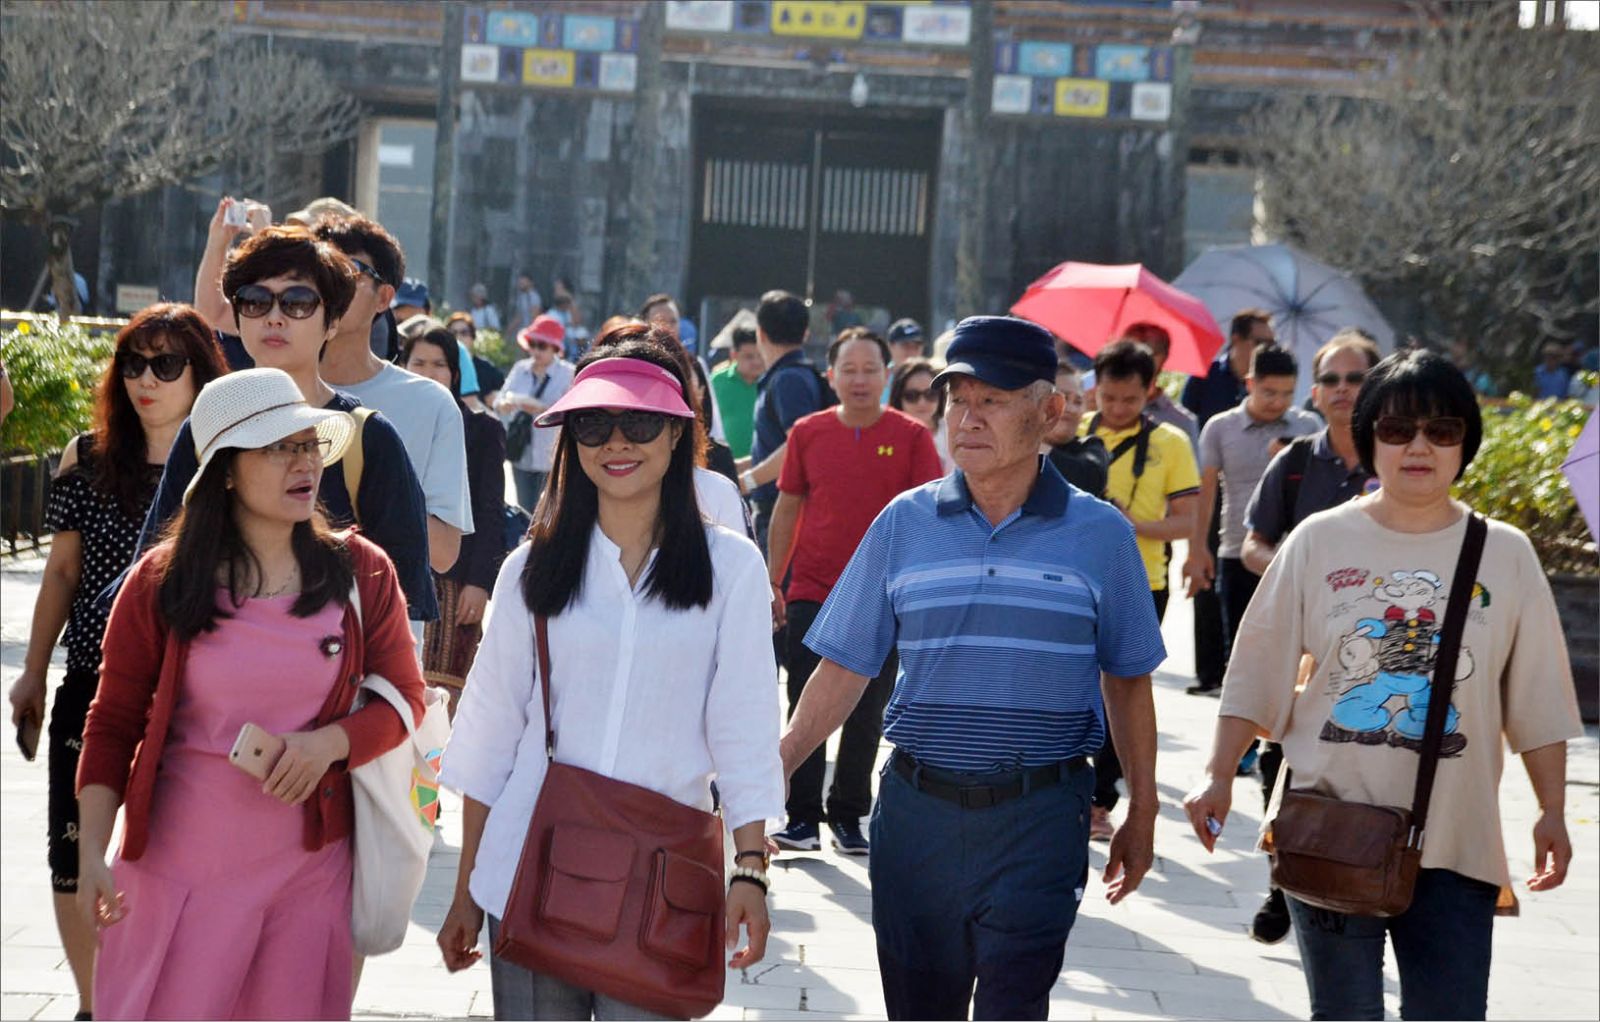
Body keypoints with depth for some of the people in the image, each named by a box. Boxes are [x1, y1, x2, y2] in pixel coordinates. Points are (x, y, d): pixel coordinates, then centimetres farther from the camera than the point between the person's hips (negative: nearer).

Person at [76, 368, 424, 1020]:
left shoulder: (361, 573, 1)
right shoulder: (162, 582, -3)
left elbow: (405, 698, 7)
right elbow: (114, 724, 2)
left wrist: (327, 743, -13)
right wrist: (91, 855, -7)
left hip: (311, 863, 2)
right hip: (180, 863, -1)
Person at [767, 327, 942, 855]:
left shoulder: (911, 436, -2)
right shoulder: (808, 433, 3)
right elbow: (787, 508, 10)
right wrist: (773, 581, 9)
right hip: (812, 592, 1)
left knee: (866, 717, 7)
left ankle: (848, 815, 18)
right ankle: (803, 818, 4)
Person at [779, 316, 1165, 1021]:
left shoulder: (1100, 534, 1)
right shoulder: (904, 523, 4)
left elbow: (1128, 679, 9)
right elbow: (845, 667, 4)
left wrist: (1141, 813, 11)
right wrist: (775, 768, -6)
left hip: (1040, 813, -2)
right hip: (916, 808, 2)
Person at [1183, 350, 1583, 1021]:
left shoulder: (1505, 555, 3)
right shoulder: (1319, 542, 2)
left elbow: (1536, 702, 7)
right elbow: (1257, 674, 5)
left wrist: (1552, 811, 3)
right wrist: (1218, 777, -2)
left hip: (1455, 844, 0)